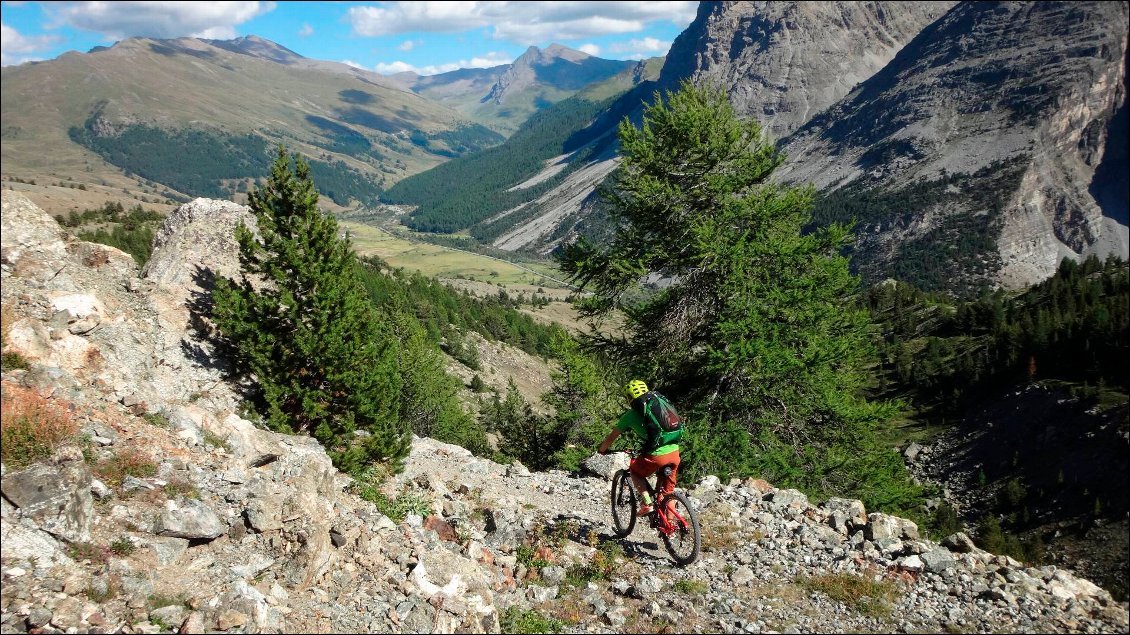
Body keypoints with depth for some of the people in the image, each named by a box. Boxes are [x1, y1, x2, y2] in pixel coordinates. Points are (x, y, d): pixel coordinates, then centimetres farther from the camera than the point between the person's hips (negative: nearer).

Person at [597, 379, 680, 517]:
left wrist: (602, 449, 33)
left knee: (635, 471, 24)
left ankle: (647, 503, 9)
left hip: (657, 455, -5)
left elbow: (611, 438, 13)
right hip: (675, 452, 5)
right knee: (667, 491, 21)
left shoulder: (630, 415, 5)